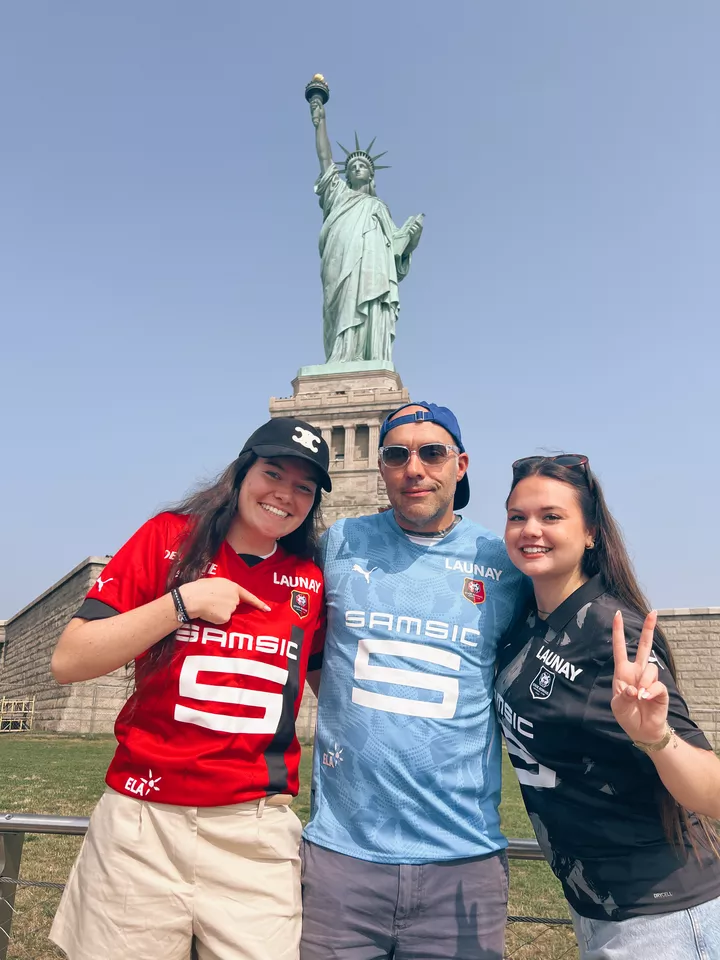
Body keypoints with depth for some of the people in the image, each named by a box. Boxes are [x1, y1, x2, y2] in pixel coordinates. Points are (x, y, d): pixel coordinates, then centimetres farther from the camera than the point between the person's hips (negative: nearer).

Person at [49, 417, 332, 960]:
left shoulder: (310, 581, 4)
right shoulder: (170, 537, -2)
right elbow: (68, 663, -8)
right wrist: (184, 601, -15)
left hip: (258, 834, 2)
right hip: (145, 822, -1)